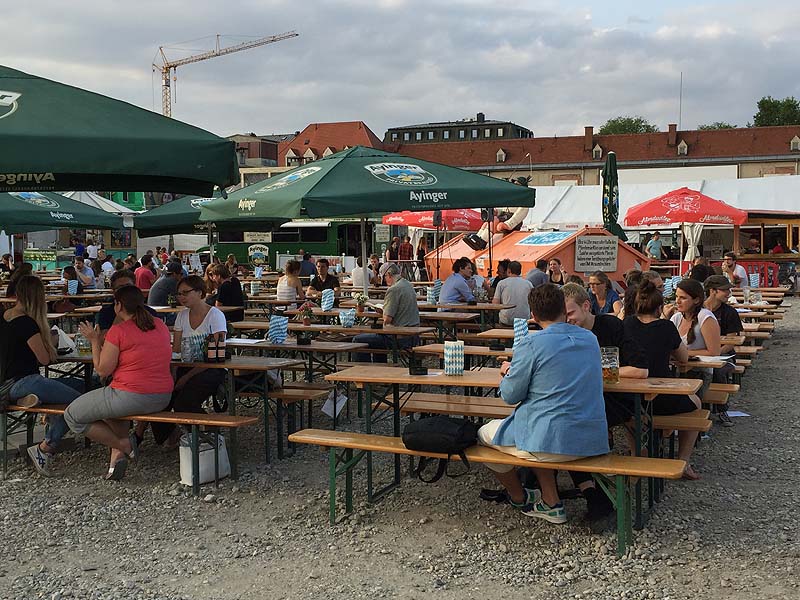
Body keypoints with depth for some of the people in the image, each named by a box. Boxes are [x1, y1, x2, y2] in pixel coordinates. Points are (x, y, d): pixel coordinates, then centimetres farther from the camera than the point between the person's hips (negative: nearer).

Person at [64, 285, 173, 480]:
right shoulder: (160, 326, 8)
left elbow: (102, 370, -8)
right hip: (162, 399, 8)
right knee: (112, 405, 37)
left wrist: (94, 340, 4)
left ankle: (124, 444, 6)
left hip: (132, 396, -8)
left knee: (72, 416, 10)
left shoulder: (118, 331, -12)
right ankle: (118, 455, 20)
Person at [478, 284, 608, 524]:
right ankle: (549, 502, 24)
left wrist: (507, 373, 15)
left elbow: (510, 395, -7)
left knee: (485, 434, 19)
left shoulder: (531, 344, -13)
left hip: (552, 441, -6)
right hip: (594, 440, 6)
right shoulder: (590, 339, 6)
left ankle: (520, 499, 37)